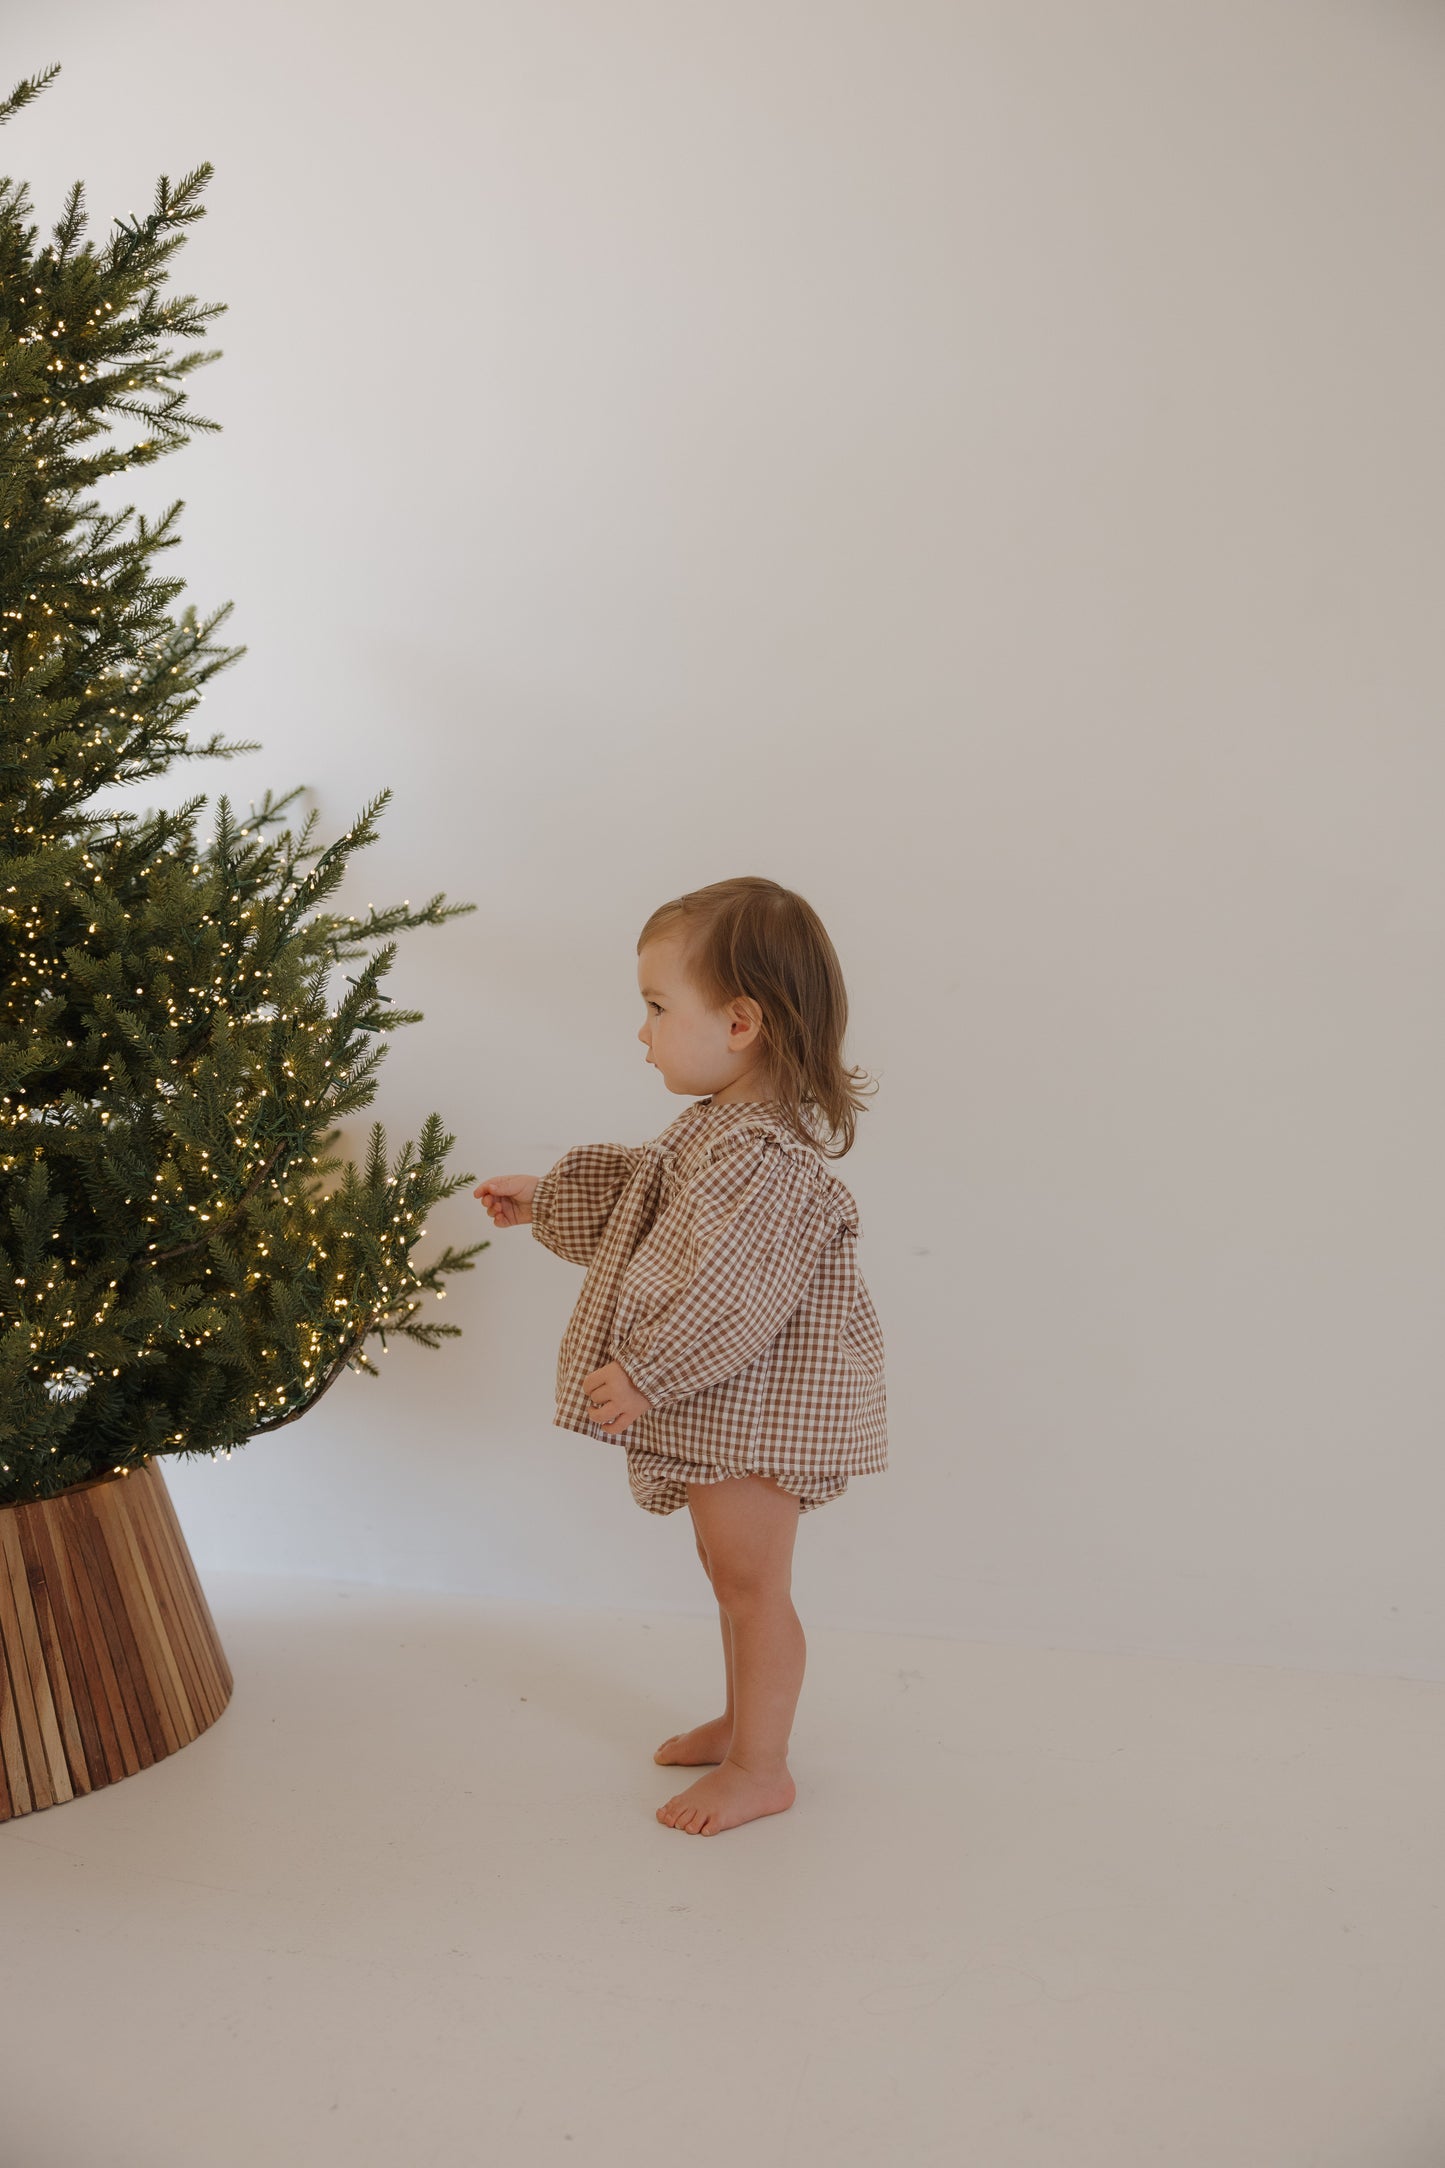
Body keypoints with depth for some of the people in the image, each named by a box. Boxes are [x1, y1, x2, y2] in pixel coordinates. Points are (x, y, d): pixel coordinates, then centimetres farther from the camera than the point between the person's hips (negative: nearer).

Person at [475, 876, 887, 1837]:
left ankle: (761, 1767, 21)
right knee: (733, 1572, 23)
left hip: (754, 1407, -10)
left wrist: (646, 1374, -25)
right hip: (720, 1407, 10)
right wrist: (545, 1199, 23)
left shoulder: (766, 1154, -29)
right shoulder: (719, 1125, 4)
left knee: (751, 1581, 5)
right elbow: (642, 1191, 21)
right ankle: (746, 1719, 41)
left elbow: (730, 1299, -30)